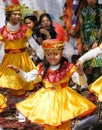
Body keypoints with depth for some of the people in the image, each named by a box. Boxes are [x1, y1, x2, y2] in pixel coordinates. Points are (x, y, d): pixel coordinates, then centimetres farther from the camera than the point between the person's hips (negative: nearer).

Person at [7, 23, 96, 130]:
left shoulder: (68, 68, -15)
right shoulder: (41, 68, -6)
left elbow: (82, 83, -18)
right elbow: (28, 77, 3)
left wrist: (80, 74, -39)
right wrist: (18, 70, -12)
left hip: (62, 99, -2)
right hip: (46, 100, 3)